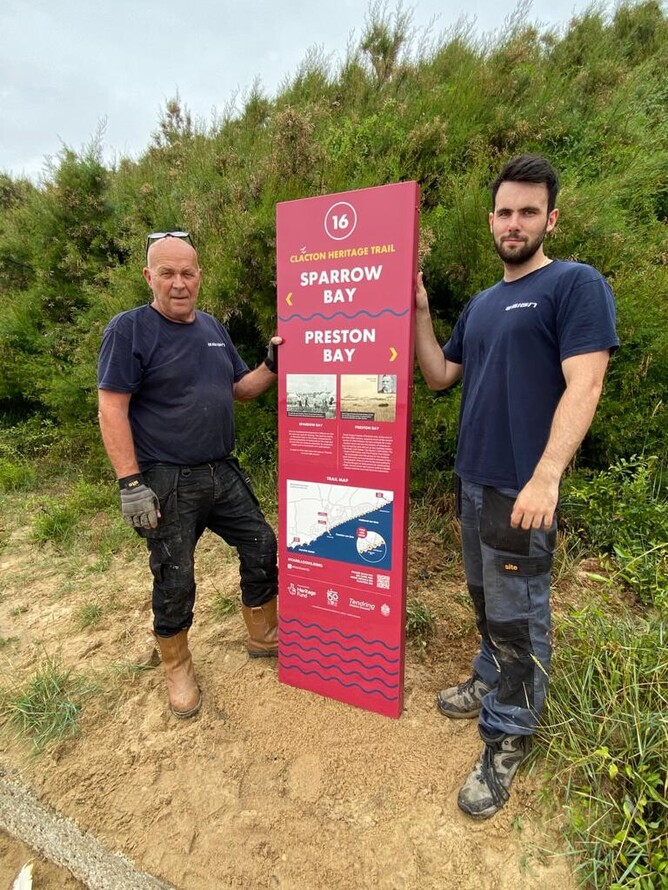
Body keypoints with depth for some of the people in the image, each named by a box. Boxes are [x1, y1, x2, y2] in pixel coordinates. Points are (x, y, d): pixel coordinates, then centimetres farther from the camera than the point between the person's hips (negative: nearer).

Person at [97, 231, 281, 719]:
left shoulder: (213, 327, 9)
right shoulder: (129, 329, -10)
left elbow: (239, 387, 17)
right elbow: (112, 410, -14)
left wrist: (271, 366, -2)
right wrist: (131, 483, -18)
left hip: (224, 472, 7)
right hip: (167, 483, -6)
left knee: (261, 545, 13)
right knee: (174, 579, 6)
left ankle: (264, 634, 36)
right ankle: (177, 667, 33)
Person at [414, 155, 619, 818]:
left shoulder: (576, 285, -7)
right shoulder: (480, 304, 15)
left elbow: (583, 386, -17)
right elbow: (440, 376, 14)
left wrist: (545, 477, -26)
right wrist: (419, 313, 5)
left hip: (522, 490, -7)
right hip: (471, 480, 7)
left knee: (516, 618, 5)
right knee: (484, 599, 21)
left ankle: (507, 738, 24)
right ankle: (490, 683, 43)